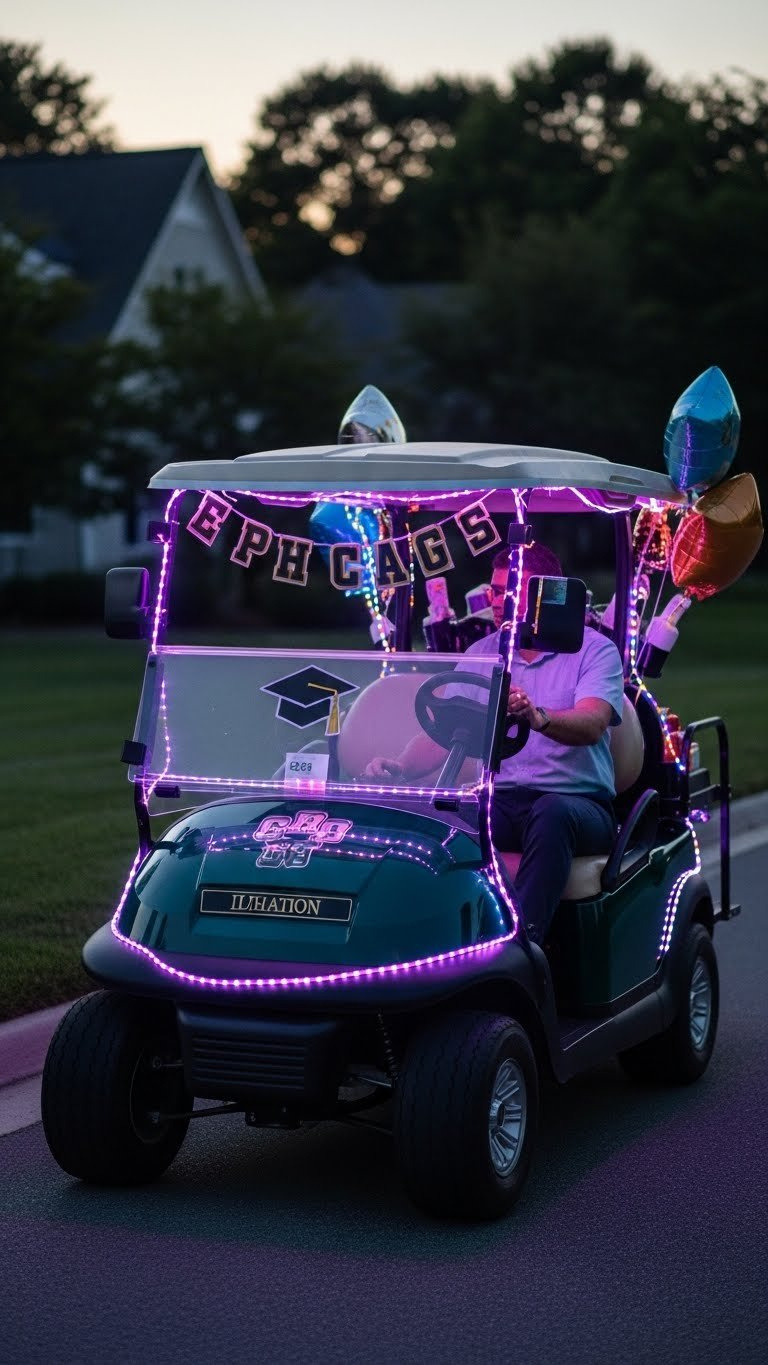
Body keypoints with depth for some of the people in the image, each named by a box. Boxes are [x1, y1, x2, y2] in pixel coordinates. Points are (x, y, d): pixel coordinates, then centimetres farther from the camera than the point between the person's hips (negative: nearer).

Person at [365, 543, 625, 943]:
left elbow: (591, 725, -18)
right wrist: (400, 767, -15)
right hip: (500, 801, 3)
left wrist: (538, 717, -40)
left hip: (578, 802, -3)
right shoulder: (481, 653, 14)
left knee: (553, 812, -38)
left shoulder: (594, 650, 0)